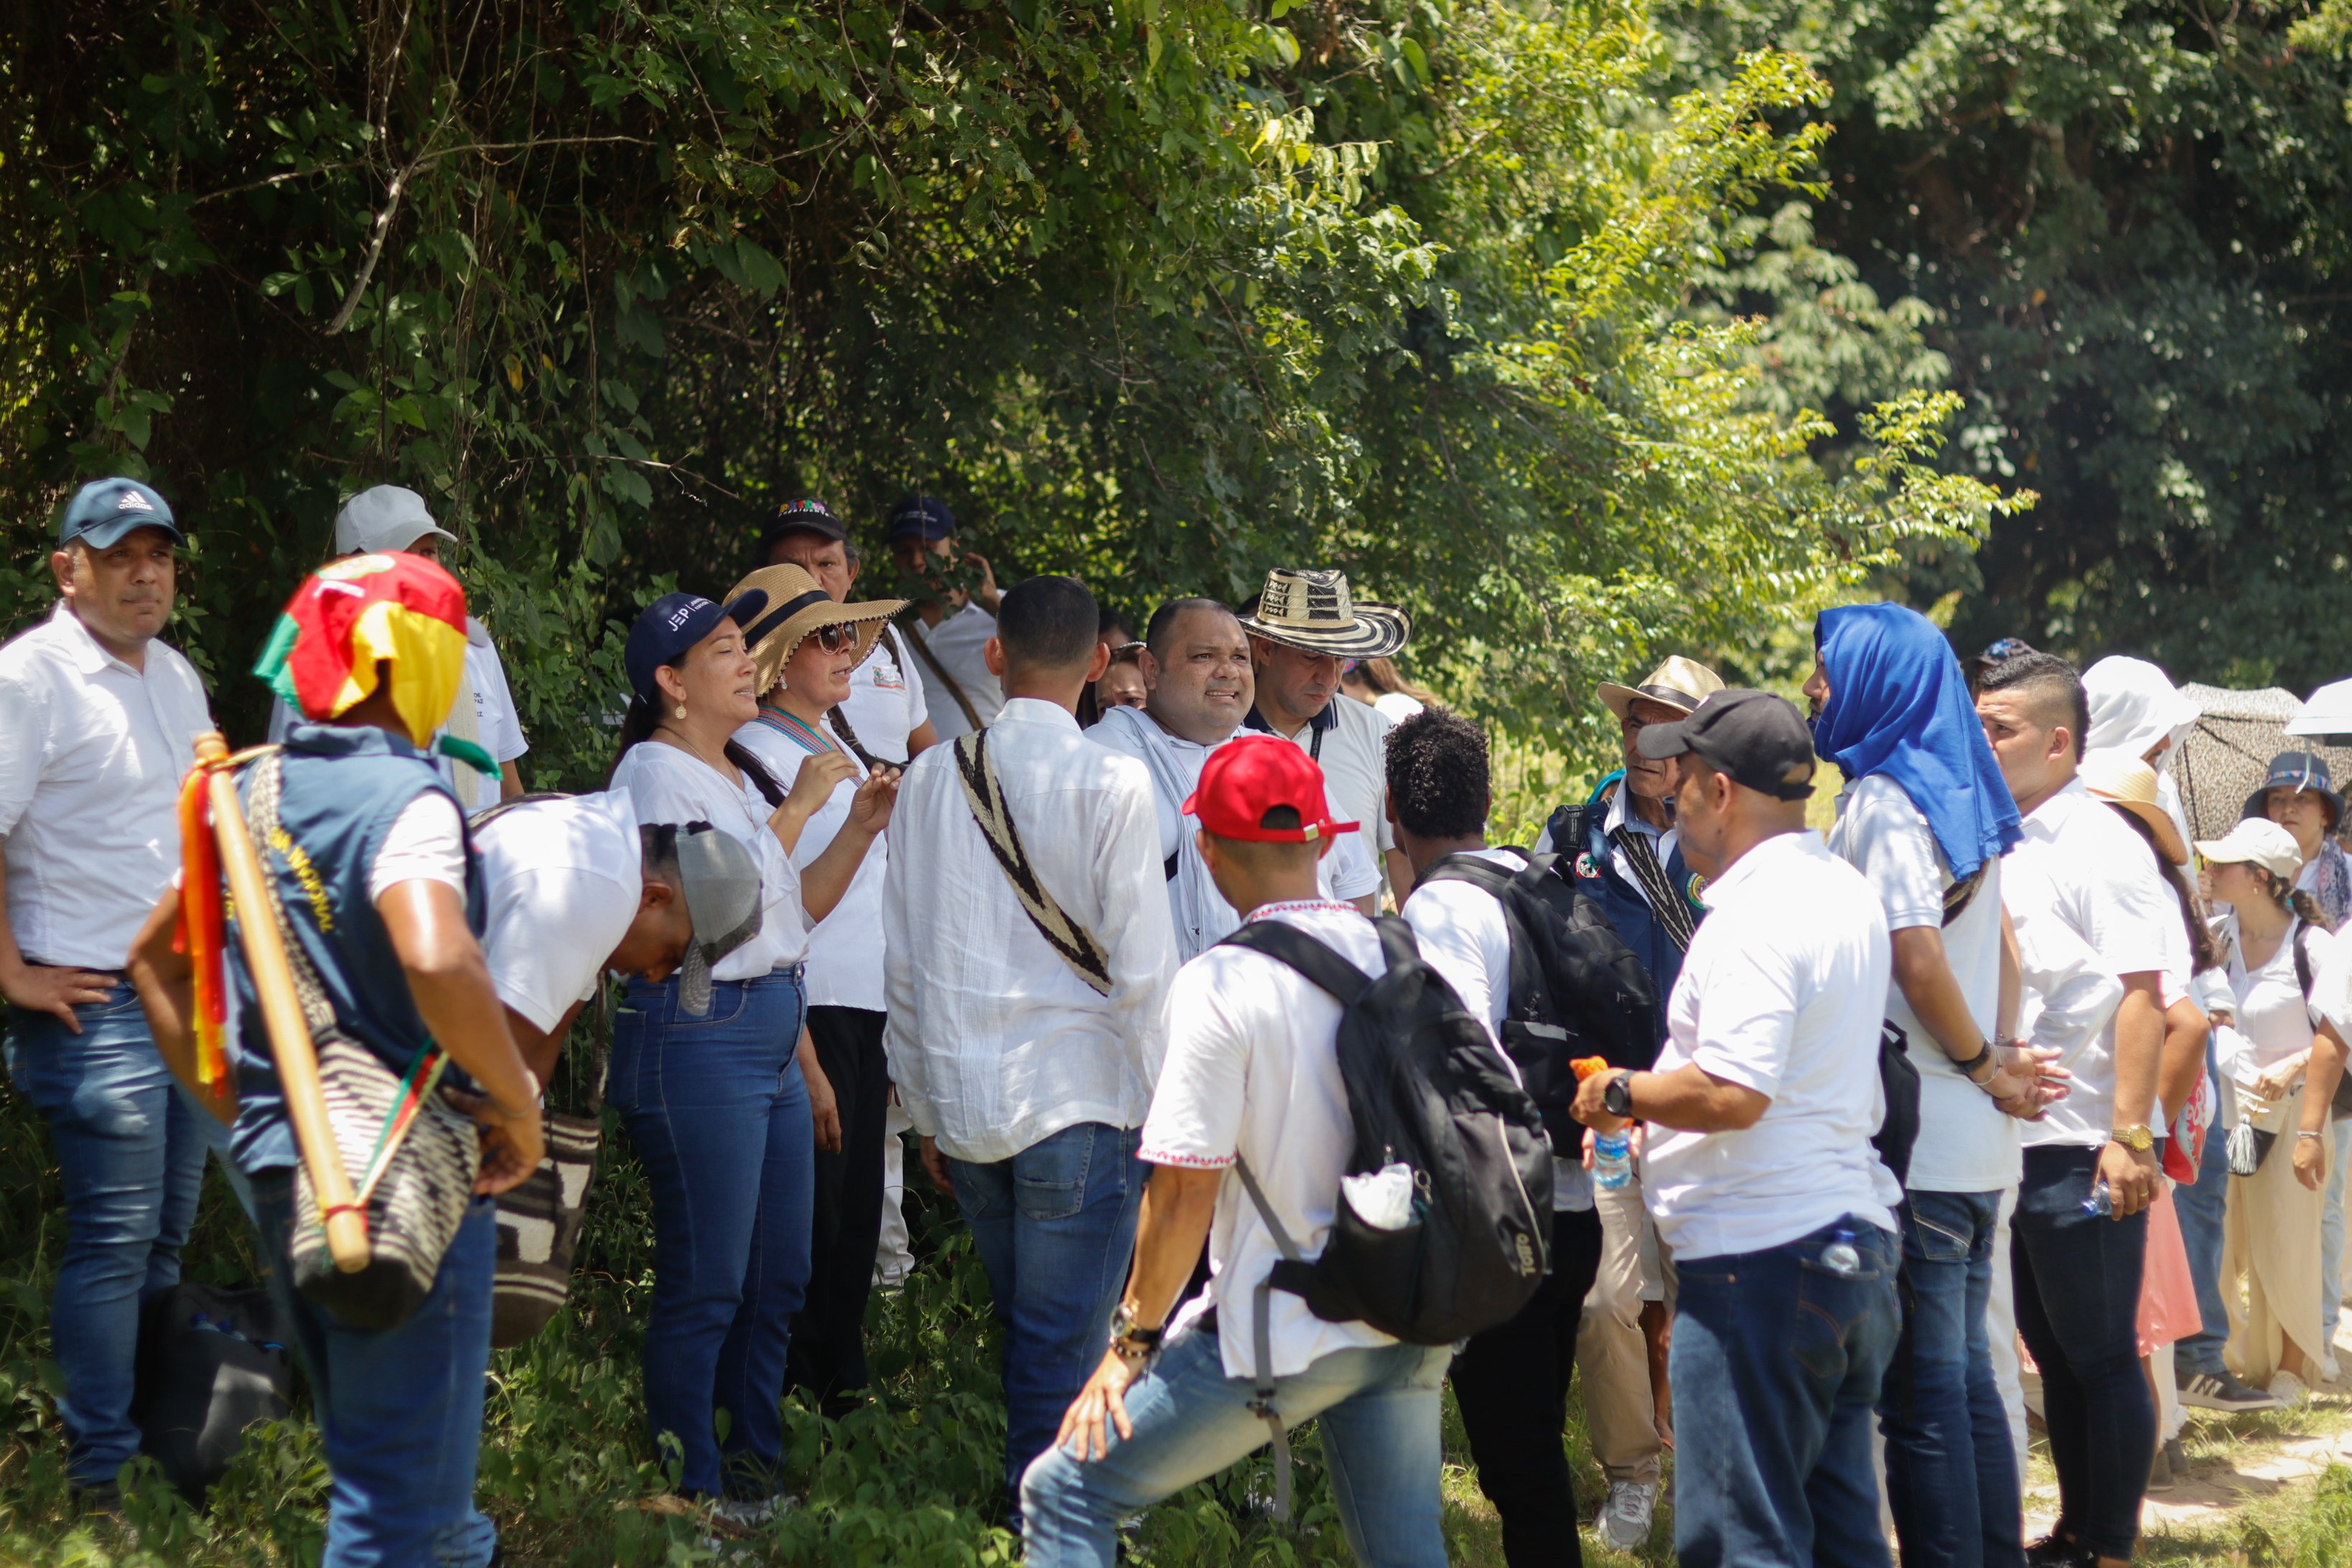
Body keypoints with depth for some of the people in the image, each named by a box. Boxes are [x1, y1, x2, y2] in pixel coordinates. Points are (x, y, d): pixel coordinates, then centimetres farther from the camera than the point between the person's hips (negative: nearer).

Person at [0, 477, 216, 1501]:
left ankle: (161, 1451, 23)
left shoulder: (176, 678, 14)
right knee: (113, 1242, -6)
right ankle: (104, 1476, 1)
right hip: (95, 1004, -8)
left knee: (165, 1236, 14)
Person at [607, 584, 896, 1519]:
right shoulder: (655, 773, -10)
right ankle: (693, 1488, 5)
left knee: (777, 1276, 13)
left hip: (773, 1038, 9)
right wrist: (794, 813, -15)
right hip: (698, 1034, -9)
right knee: (706, 1281, -4)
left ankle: (753, 1461, 23)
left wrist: (861, 828, 9)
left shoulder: (740, 774, 17)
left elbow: (798, 910, 21)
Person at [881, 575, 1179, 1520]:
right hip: (1081, 1097, -5)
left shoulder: (932, 778, 4)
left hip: (963, 1104, 5)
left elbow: (903, 961, 9)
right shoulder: (1111, 784, -10)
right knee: (1063, 1348, 0)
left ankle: (1030, 1498, 27)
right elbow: (1142, 965, -10)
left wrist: (925, 1110, 19)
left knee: (1025, 1330, 20)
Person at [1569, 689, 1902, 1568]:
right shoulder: (1847, 894, 15)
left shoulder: (1756, 913, -17)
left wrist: (1621, 1093, -10)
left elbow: (1730, 1093, -26)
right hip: (1853, 1244, 10)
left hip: (1761, 1262, -10)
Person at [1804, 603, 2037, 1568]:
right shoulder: (1959, 795, 14)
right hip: (1977, 1145, 9)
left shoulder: (1881, 802, -13)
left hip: (1914, 1142, -9)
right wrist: (2005, 1056, 10)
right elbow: (1998, 943, 19)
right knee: (1966, 1376, 15)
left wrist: (1982, 1066, -9)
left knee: (1922, 1393, -4)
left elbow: (1919, 956, -21)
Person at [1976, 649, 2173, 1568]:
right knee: (2053, 1355, 16)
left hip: (2081, 1148, -8)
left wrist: (2129, 1136, -22)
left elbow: (2141, 993, -17)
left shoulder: (2099, 846, -11)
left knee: (2101, 1356, -1)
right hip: (2011, 1142, 8)